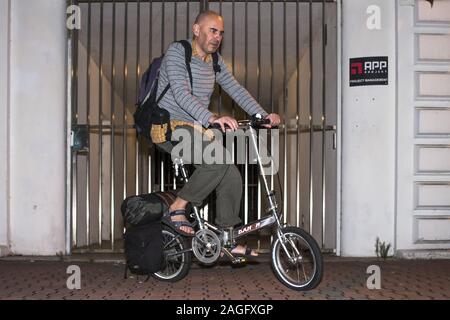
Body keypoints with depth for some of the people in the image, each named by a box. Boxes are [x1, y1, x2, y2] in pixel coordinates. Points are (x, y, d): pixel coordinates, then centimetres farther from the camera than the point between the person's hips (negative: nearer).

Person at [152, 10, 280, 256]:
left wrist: (263, 115, -8)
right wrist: (212, 118, -40)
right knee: (220, 159, -29)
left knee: (232, 178, -3)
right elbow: (182, 94, -25)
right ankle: (179, 207, -14)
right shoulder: (176, 52, -11)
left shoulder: (215, 62, 12)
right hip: (170, 126, -8)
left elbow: (236, 90, 8)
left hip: (196, 129, 8)